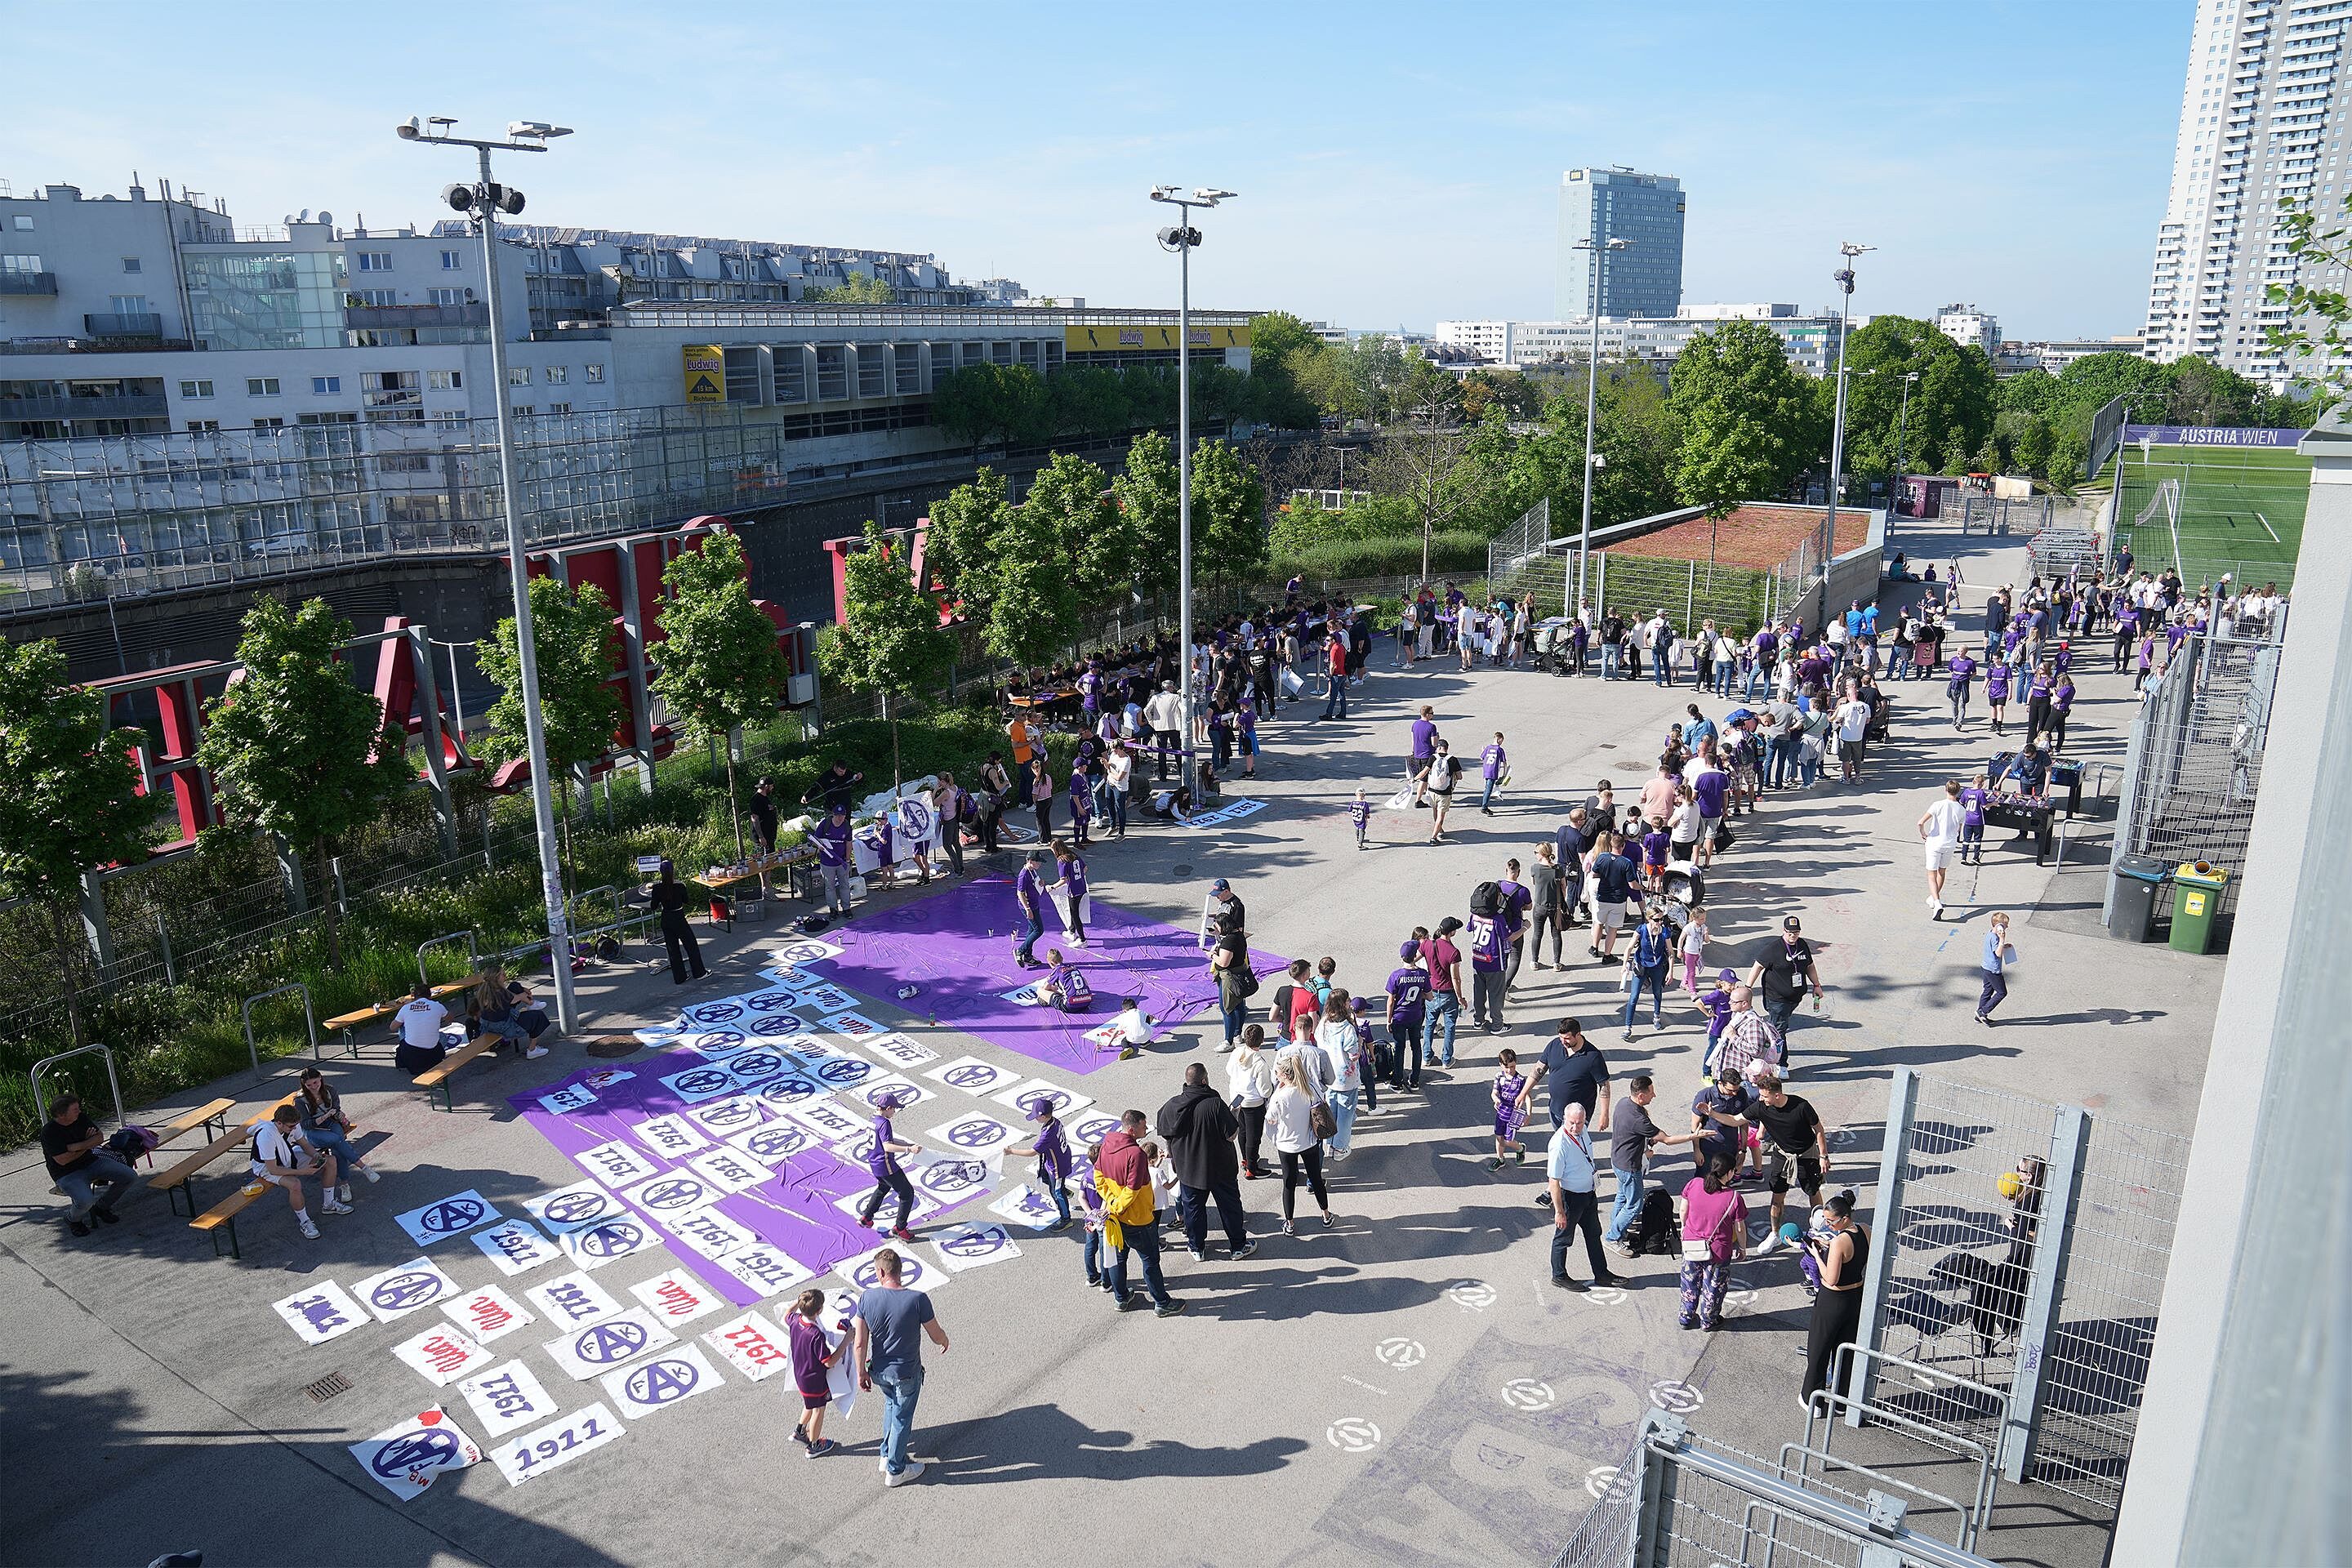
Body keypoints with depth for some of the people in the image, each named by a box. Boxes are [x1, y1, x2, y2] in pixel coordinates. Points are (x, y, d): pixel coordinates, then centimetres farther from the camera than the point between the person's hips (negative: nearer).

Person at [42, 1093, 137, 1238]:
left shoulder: (81, 1118, -1)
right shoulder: (48, 1132, -18)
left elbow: (100, 1138, -1)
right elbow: (62, 1160, -21)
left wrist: (79, 1146, -18)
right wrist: (87, 1146, -10)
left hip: (92, 1162, 6)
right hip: (67, 1174, -6)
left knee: (131, 1177, -9)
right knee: (86, 1201, -34)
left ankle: (102, 1206, 15)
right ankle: (72, 1219, 4)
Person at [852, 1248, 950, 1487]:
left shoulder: (867, 1298, -18)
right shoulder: (918, 1299, -26)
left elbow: (860, 1343, -10)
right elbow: (936, 1336, -13)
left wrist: (861, 1372, 5)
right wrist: (945, 1341, 11)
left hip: (879, 1371, 3)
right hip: (906, 1373, -3)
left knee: (891, 1404, 32)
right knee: (901, 1418, 18)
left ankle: (887, 1454, 45)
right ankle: (895, 1471, 34)